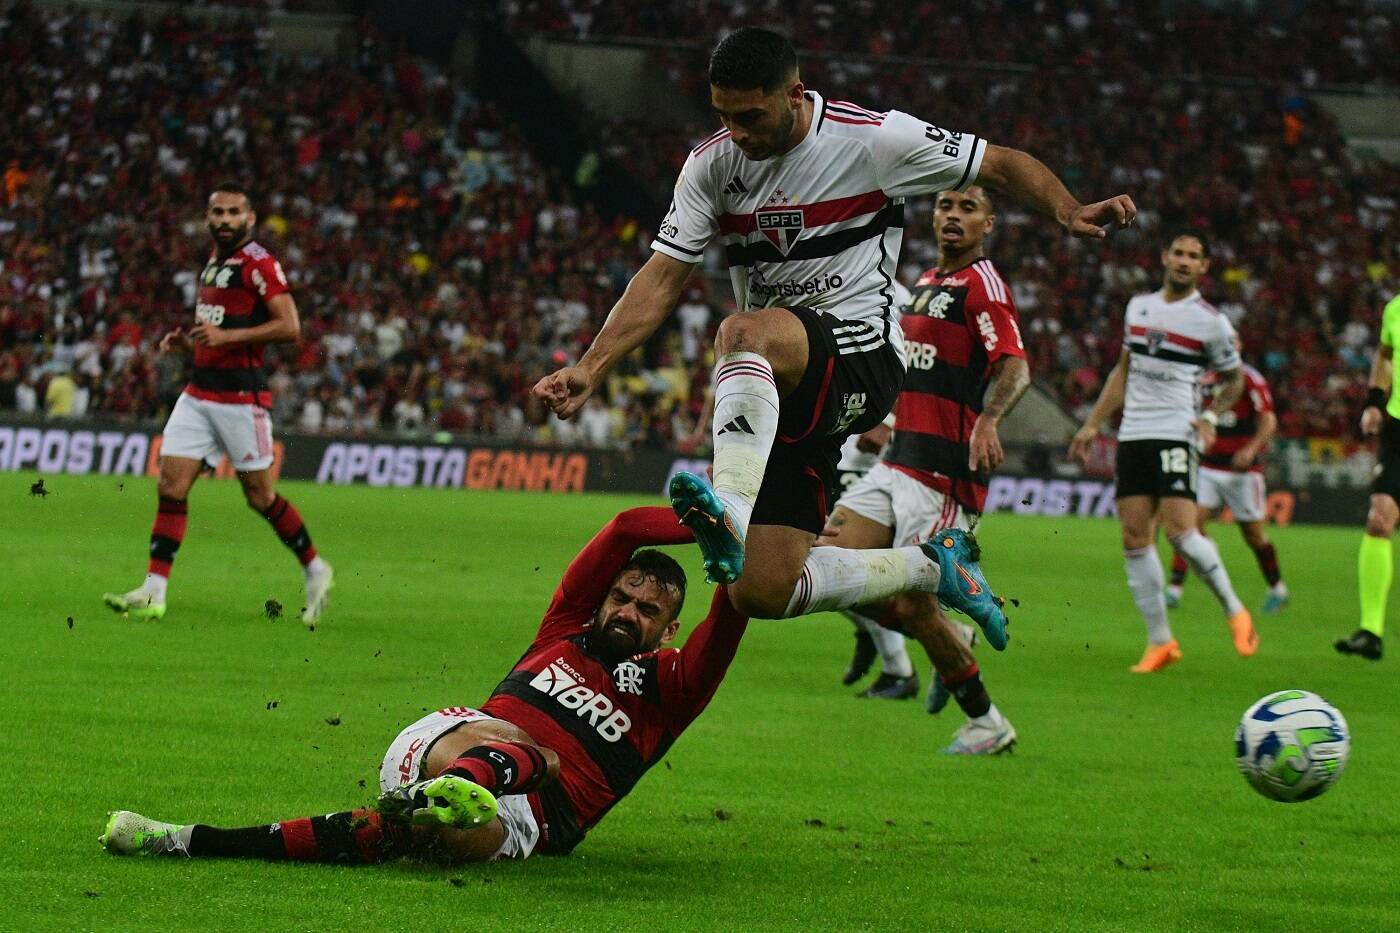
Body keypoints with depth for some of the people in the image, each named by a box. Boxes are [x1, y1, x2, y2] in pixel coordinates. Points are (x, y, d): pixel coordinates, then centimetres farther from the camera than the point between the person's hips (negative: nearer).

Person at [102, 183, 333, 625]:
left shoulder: (259, 264, -11)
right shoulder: (213, 263, 17)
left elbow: (290, 327, -19)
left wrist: (226, 335, -23)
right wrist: (187, 341, 10)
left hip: (241, 397, -8)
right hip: (199, 393, 8)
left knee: (261, 496, 1)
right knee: (170, 486, -3)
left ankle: (316, 571, 20)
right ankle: (153, 593, -4)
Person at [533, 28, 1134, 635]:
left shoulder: (873, 139, -6)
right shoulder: (711, 165, 5)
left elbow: (1004, 166, 1)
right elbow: (663, 278, 3)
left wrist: (1068, 212, -18)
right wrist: (591, 368, -9)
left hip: (860, 354, -6)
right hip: (782, 389, 6)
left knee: (742, 333, -38)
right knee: (762, 593, -5)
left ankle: (729, 510, -54)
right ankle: (929, 570, 18)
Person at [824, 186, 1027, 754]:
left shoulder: (982, 284, -10)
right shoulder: (926, 283, 18)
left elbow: (1015, 367, -24)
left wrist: (988, 420, -41)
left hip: (944, 473, -9)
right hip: (896, 465, 9)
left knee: (913, 604, -9)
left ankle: (987, 724, 9)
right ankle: (950, 651, 19)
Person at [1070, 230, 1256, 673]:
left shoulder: (1211, 322, -1)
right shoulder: (1139, 306, 13)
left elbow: (1233, 379, 10)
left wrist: (1210, 417, -7)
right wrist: (1092, 424, 20)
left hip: (1177, 436, -5)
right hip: (1132, 434, 5)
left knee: (1179, 529, -19)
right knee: (1135, 537, -2)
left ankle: (1234, 610, 1)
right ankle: (1160, 641, 4)